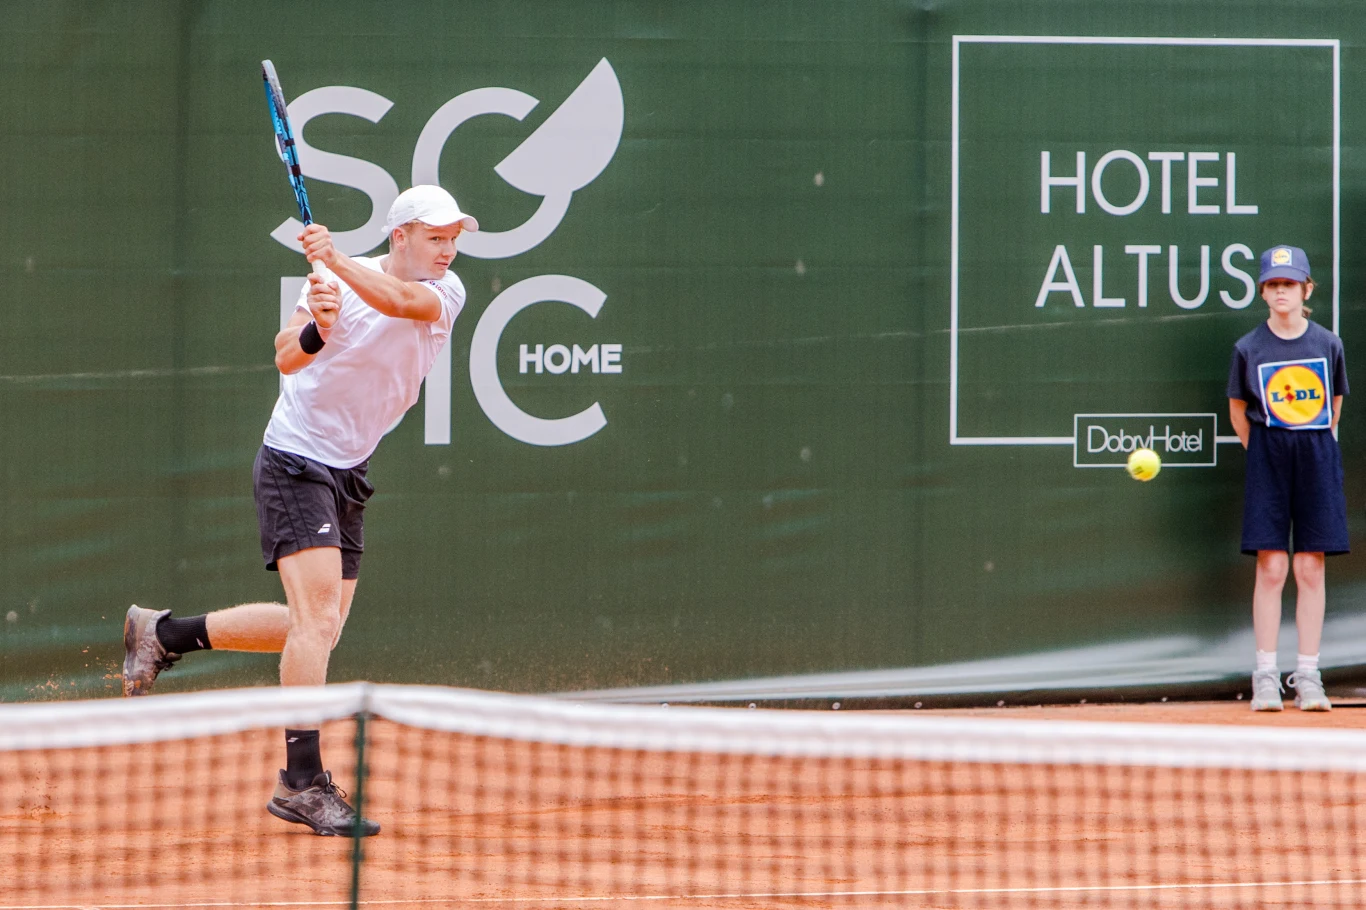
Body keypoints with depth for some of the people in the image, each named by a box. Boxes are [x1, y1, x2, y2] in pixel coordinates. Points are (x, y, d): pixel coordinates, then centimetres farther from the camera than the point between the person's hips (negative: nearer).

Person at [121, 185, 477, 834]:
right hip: (296, 461, -7)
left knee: (318, 628, 14)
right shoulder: (337, 286, -15)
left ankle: (163, 633, 29)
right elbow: (286, 358, -27)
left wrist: (337, 261, -43)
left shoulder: (446, 292, -3)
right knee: (319, 617, -18)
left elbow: (401, 300, -26)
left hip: (347, 475, 7)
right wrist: (314, 332, -49)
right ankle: (303, 782, -17)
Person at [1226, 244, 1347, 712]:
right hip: (1268, 454, -1)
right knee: (1271, 567, -5)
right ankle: (1266, 676, 0)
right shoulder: (1249, 348, 0)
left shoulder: (1328, 344, 2)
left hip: (1318, 457, 1)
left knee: (1311, 569, 1)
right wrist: (1260, 452, 7)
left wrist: (1318, 446, 10)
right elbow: (1238, 410, 11)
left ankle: (1308, 677, 5)